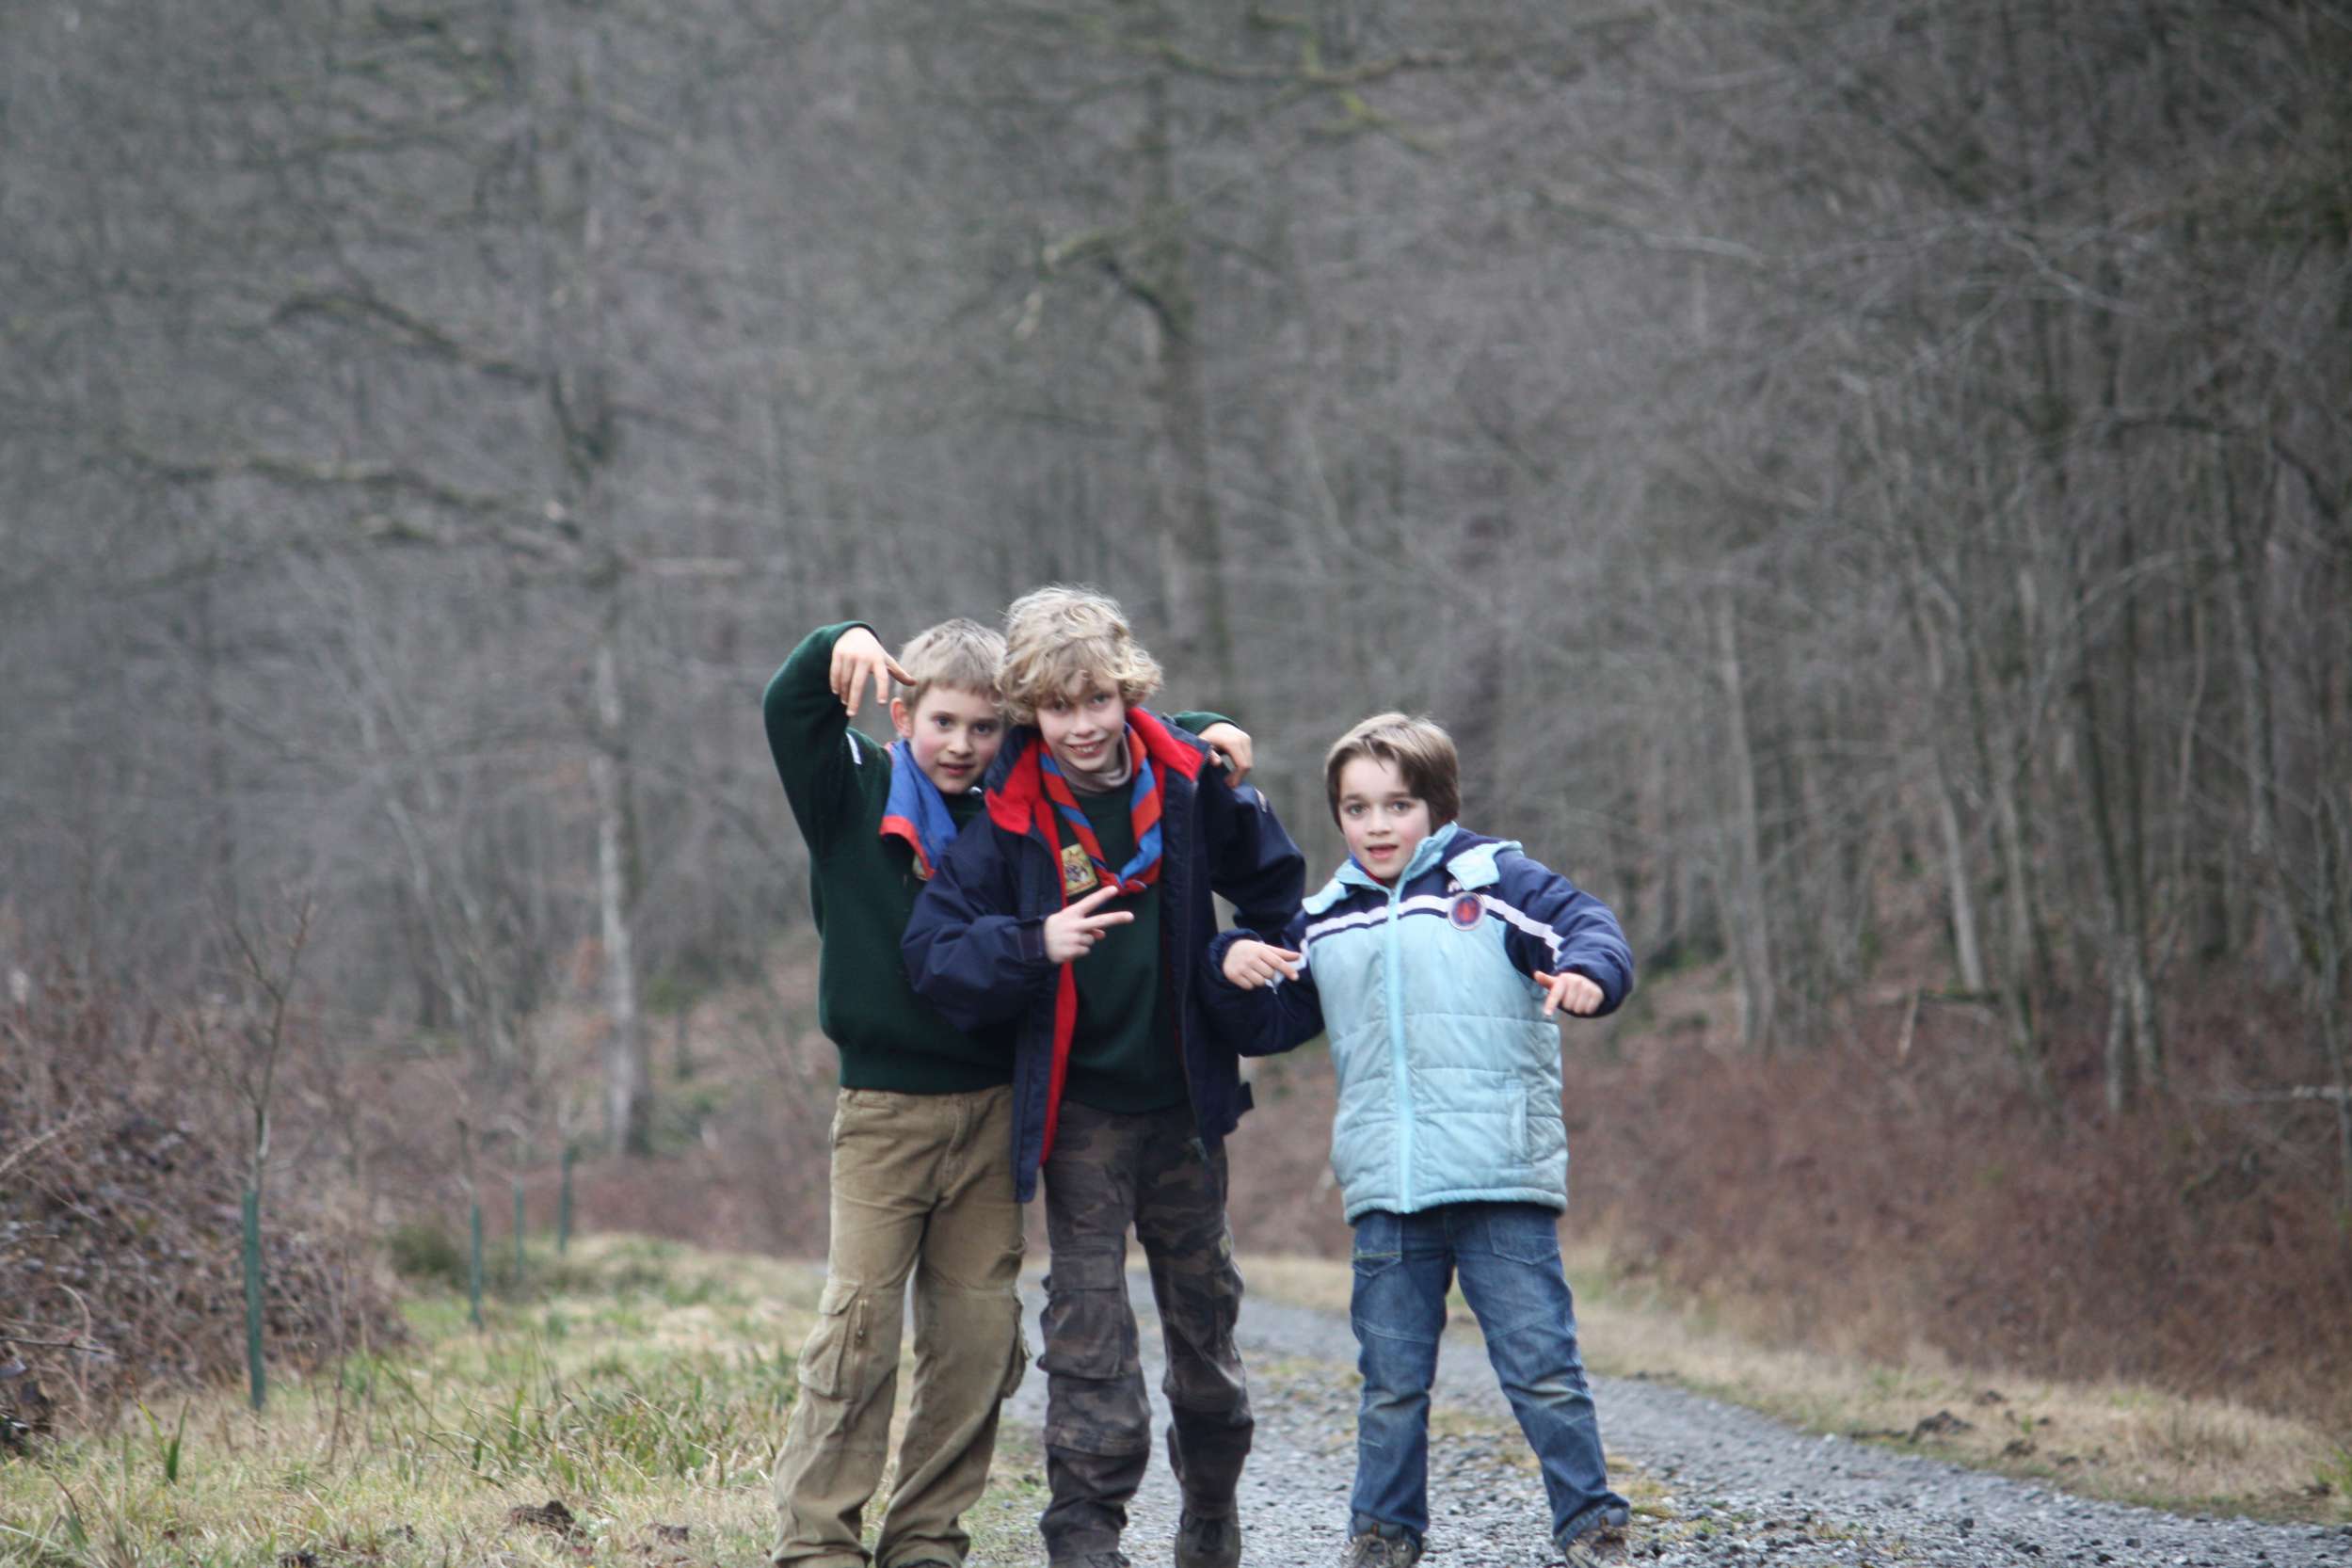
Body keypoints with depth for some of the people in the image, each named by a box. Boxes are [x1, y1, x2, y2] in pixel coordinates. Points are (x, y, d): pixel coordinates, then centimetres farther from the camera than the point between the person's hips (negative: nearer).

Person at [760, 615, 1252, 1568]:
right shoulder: (855, 795, 1)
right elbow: (788, 710, -12)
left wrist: (1204, 737, 4)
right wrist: (840, 646, -31)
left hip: (992, 1107, 3)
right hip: (884, 1104, -3)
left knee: (979, 1336, 2)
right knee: (858, 1325, -10)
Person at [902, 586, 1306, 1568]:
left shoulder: (1189, 786, -5)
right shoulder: (1007, 823, -11)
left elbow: (1274, 885, 14)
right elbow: (932, 955, -14)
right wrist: (1035, 946, -27)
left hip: (1183, 1095, 3)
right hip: (1079, 1107, -3)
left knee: (1204, 1302, 14)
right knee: (1088, 1310, -8)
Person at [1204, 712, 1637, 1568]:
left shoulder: (1494, 881, 2)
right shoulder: (1322, 925, 15)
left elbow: (1587, 923, -6)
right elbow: (1267, 1025, 21)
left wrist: (1588, 975, -28)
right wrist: (1231, 966, 1)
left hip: (1504, 1181, -4)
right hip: (1385, 1191, 4)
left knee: (1540, 1364, -3)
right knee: (1391, 1377, 9)